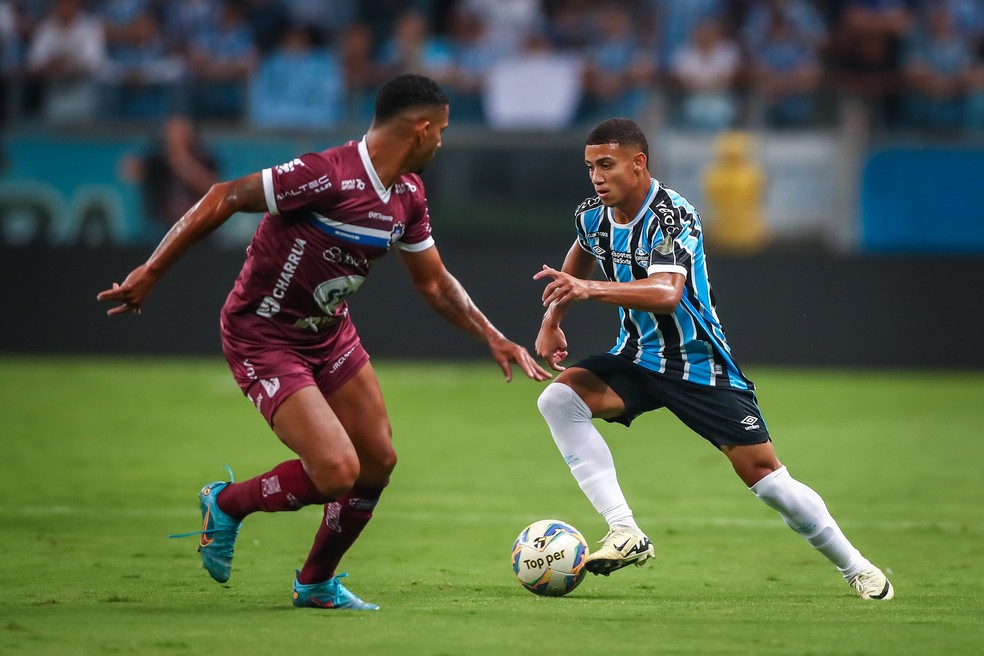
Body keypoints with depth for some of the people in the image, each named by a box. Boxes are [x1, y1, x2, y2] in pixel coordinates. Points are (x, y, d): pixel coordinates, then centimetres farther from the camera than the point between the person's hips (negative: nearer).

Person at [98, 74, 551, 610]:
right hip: (263, 338, -9)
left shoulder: (408, 196, 0)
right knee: (337, 470, -19)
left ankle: (317, 584, 28)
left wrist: (493, 338, 6)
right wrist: (150, 273, -24)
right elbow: (223, 199, -25)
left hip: (330, 333, 9)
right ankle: (226, 505, 9)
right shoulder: (328, 176, -28)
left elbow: (434, 283, 14)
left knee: (378, 462, 7)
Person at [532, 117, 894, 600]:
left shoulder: (672, 217, -23)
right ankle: (625, 533, -27)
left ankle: (856, 568, 13)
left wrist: (589, 289, -49)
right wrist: (552, 320, 17)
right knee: (558, 396, -22)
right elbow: (582, 254, 25)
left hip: (699, 363, -6)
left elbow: (666, 293, -40)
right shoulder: (593, 216, -1)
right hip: (637, 357, 6)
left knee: (763, 473, -8)